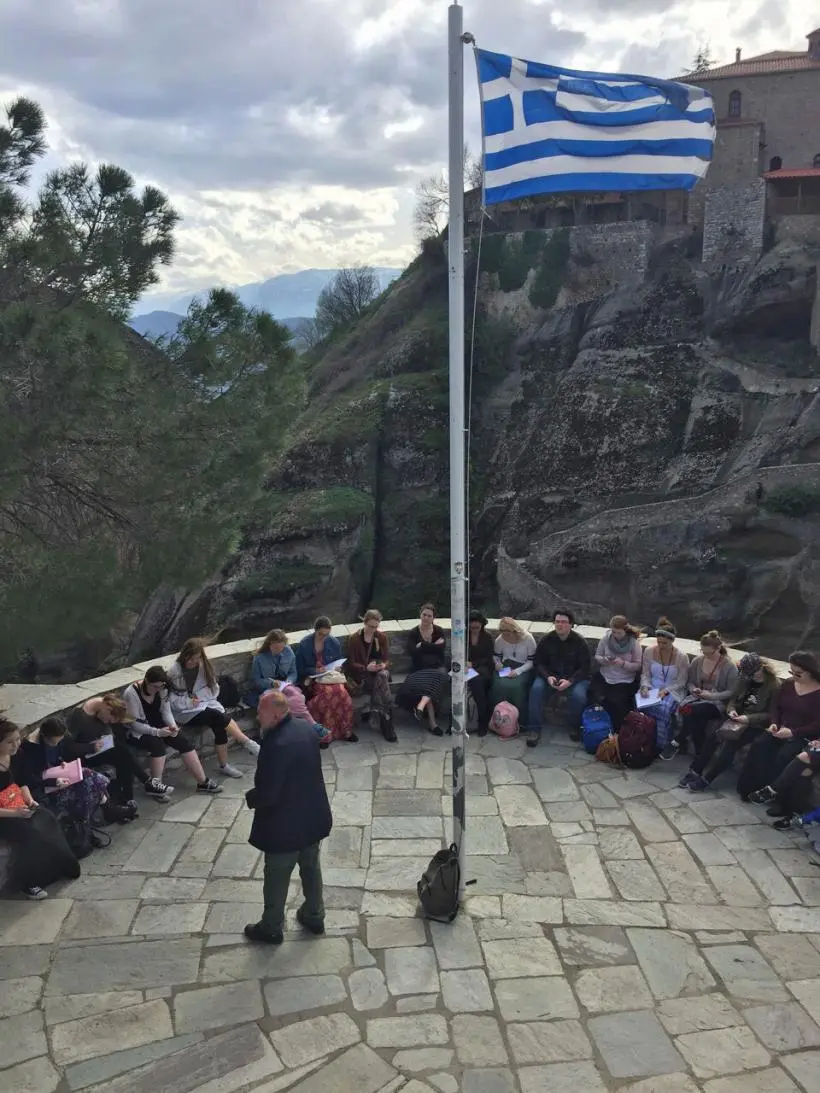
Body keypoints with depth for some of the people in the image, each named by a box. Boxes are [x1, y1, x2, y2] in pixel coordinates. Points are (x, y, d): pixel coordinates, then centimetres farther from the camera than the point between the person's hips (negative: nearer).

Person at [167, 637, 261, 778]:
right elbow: (171, 700, -12)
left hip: (206, 705, 5)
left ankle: (224, 766, -18)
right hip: (185, 712, -5)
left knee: (220, 726, -25)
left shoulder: (203, 666, 5)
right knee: (217, 716, -29)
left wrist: (200, 698, -9)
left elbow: (213, 689, 8)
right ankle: (247, 743, -22)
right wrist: (189, 702, -21)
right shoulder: (174, 672, -10)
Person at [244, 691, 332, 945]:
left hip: (285, 824, -8)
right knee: (311, 867, 24)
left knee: (276, 878, 13)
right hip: (313, 815, 8)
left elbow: (268, 793, -27)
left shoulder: (276, 744, -31)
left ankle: (271, 928, 31)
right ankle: (314, 916, 41)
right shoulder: (307, 728, -4)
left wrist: (250, 798, -6)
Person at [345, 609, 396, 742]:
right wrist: (366, 667, -21)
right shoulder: (354, 639, -2)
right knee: (382, 685, -34)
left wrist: (384, 665, -16)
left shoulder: (382, 637, 8)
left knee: (382, 676, -35)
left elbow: (387, 659, 9)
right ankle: (387, 724, -30)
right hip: (362, 673, -3)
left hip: (380, 670, 3)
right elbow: (351, 663, -3)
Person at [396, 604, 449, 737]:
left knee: (440, 675, -34)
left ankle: (421, 705, -50)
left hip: (437, 666, 1)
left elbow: (441, 649, -8)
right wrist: (432, 646, -8)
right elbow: (413, 652, -11)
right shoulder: (413, 633, 5)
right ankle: (432, 722, -36)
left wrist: (423, 646, -10)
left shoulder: (439, 631, 8)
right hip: (419, 668, -1)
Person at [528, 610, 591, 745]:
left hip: (574, 678, -2)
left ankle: (575, 727, -3)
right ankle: (535, 729, -18)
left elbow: (584, 668, -7)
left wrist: (570, 681, -23)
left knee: (579, 695, -32)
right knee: (536, 689, -27)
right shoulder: (546, 640, -2)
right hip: (550, 676, 2)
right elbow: (538, 662, 1)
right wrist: (548, 677, -19)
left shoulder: (580, 642, -8)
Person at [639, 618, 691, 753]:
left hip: (672, 691, -2)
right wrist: (645, 687, -12)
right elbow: (645, 674, 6)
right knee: (643, 705, -29)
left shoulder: (681, 657, -11)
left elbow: (681, 682, -5)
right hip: (652, 689, 3)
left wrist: (666, 691, -19)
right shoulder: (649, 651, -2)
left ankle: (662, 745, -13)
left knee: (663, 708, -33)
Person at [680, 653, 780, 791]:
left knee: (730, 742, -29)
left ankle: (706, 779, -25)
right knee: (711, 734, -20)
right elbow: (733, 699, 16)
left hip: (756, 724, -6)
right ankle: (695, 771, -16)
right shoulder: (744, 680, 8)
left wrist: (749, 718, -22)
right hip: (739, 719, 6)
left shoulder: (774, 685, -10)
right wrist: (731, 710, -7)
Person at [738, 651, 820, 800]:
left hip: (803, 737, -5)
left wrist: (793, 732, -23)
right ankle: (748, 787, -19)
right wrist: (774, 723, -6)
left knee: (784, 755, -33)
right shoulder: (788, 684, 8)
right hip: (781, 731, 5)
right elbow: (776, 707, 15)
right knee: (758, 745, -23)